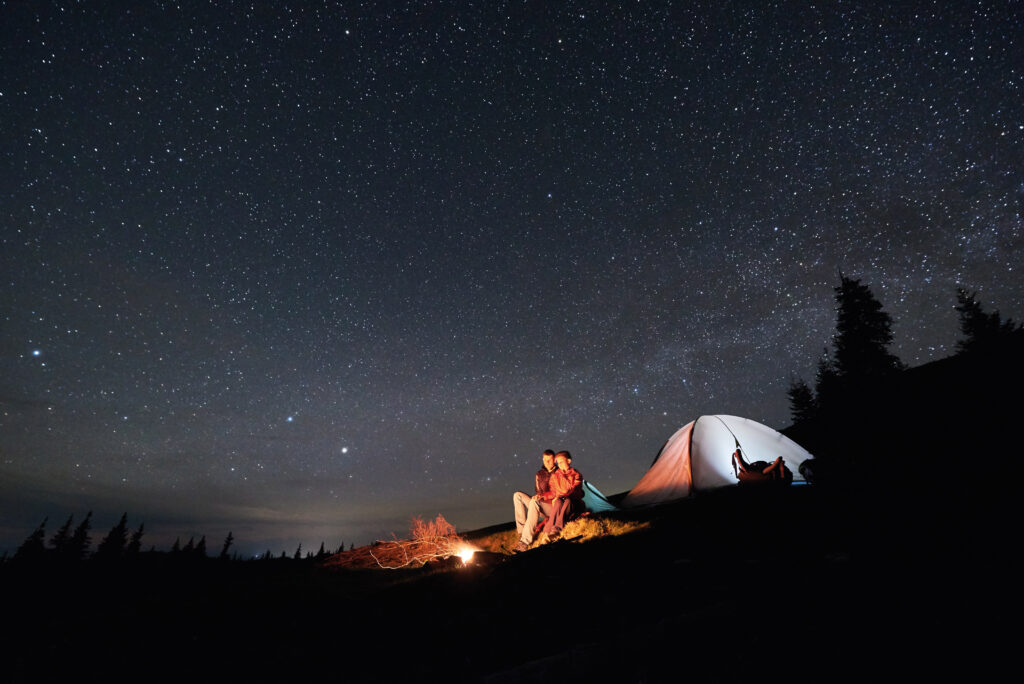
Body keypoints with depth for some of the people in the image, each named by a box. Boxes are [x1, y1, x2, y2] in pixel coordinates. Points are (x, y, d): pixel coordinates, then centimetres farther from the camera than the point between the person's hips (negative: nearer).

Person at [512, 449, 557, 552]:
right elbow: (538, 492, 16)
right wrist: (538, 496, -8)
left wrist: (544, 496, -17)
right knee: (517, 495, -6)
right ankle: (521, 529, -18)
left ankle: (525, 541, -40)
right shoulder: (539, 474, 16)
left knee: (534, 501, -36)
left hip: (554, 506, -7)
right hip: (541, 507, 7)